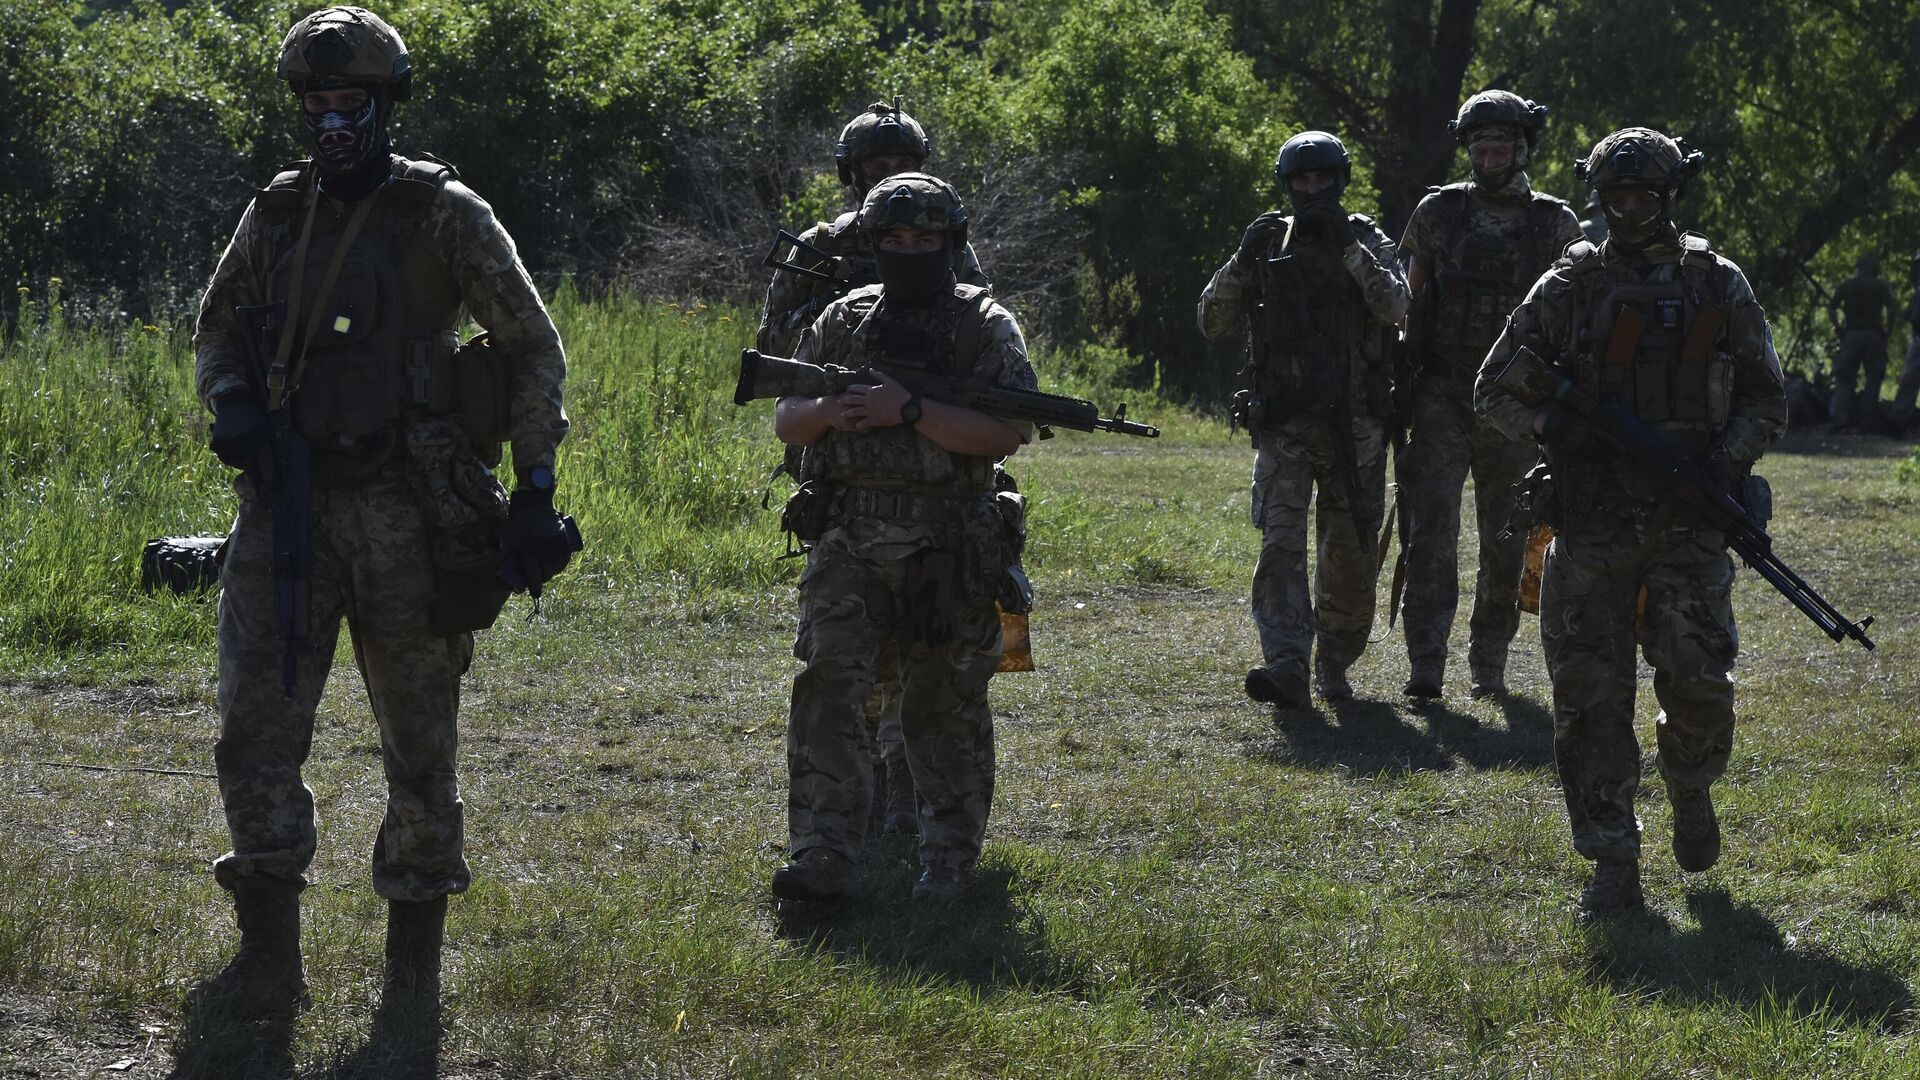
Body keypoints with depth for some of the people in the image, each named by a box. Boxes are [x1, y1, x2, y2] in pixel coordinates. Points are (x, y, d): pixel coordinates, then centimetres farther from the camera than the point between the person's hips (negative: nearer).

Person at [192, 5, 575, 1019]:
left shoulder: (444, 215, -4)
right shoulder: (275, 213, 9)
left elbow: (533, 345, -2)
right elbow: (217, 326, 21)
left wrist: (536, 488, -8)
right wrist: (231, 403, -1)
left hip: (405, 507, -3)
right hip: (287, 502, 3)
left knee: (418, 737, 6)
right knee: (257, 719, -8)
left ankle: (415, 954, 20)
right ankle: (269, 955, -4)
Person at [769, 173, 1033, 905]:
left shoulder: (986, 326, 0)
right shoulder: (844, 321, 10)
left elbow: (1009, 434, -11)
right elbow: (785, 423, 13)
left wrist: (912, 412, -19)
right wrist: (830, 411, -10)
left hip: (949, 552, -2)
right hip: (851, 544, 2)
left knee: (945, 708, 5)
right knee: (827, 684, -13)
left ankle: (949, 864, 19)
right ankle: (822, 860, -15)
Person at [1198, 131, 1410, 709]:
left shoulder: (1367, 242, 3)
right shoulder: (1267, 245, 7)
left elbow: (1396, 307, -15)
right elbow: (1212, 323, 3)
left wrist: (1349, 247, -20)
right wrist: (1244, 259, -10)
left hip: (1354, 425, 0)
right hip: (1283, 426, 0)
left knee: (1350, 553, 7)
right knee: (1281, 543, -15)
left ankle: (1334, 665, 24)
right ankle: (1288, 667, -23)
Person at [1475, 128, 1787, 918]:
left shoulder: (1719, 287, 7)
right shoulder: (1568, 287, 4)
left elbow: (1766, 399, 11)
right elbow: (1494, 389, 7)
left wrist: (1729, 459, -8)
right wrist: (1551, 424, -13)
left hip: (1687, 524, 0)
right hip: (1591, 525, 0)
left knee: (1698, 675, -12)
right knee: (1590, 692, -2)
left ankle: (1691, 789, 21)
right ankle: (1613, 867, 6)